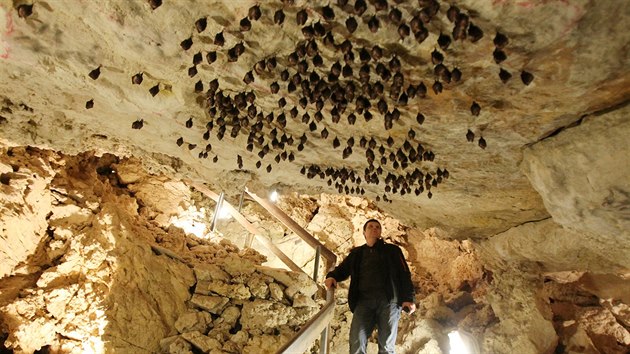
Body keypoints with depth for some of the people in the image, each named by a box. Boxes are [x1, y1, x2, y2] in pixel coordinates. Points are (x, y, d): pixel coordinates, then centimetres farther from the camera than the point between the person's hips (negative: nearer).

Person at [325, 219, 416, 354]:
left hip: (388, 300, -1)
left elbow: (404, 274, 8)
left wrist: (408, 298, -6)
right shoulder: (356, 253, 21)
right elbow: (342, 269, 20)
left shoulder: (392, 250, 15)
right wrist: (332, 276, -5)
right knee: (356, 343, -10)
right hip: (364, 301, 1)